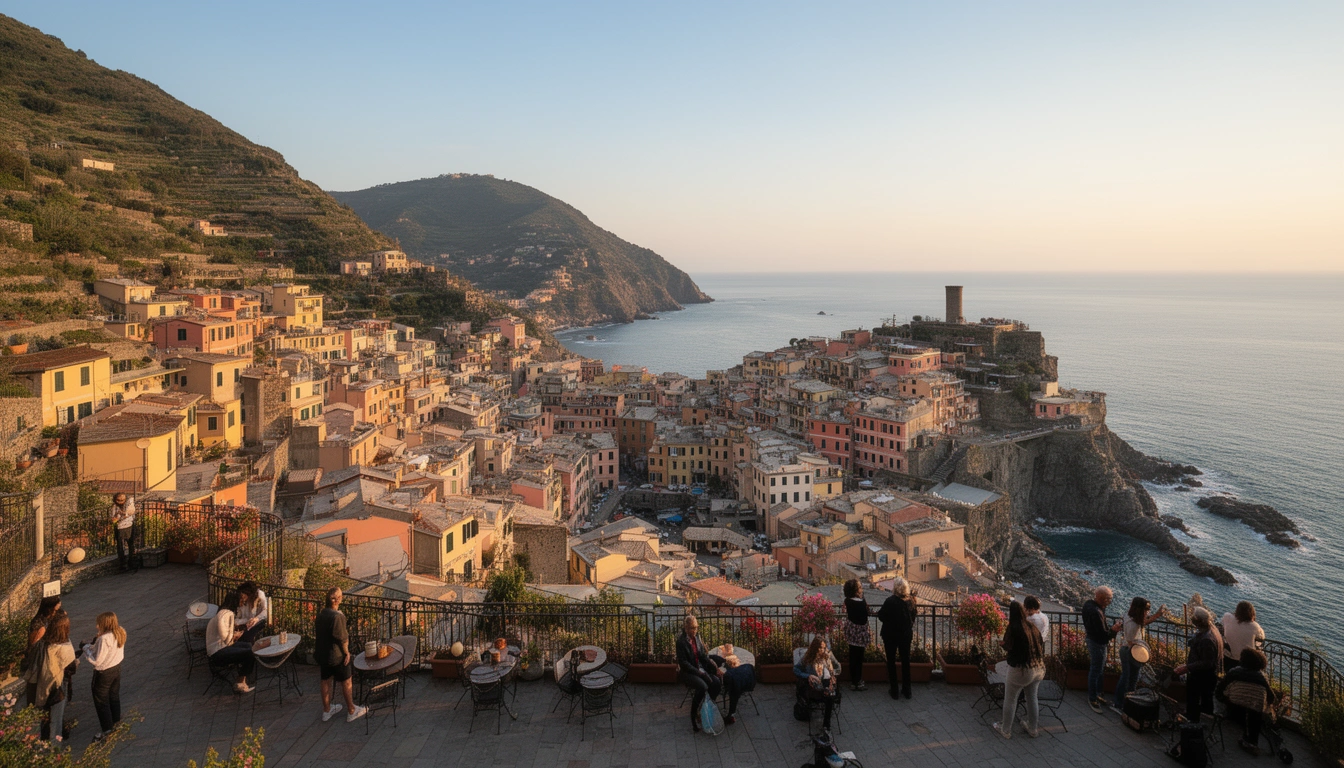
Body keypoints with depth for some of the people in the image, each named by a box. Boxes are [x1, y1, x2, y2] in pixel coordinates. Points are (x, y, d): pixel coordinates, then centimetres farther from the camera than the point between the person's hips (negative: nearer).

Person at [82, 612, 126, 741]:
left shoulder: (104, 639, -32)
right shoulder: (120, 632, -8)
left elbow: (96, 661, -25)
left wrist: (86, 647, -13)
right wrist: (95, 645, 0)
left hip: (104, 673, -8)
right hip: (117, 667, 8)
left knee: (101, 701, 11)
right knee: (114, 696, 25)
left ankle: (106, 729, 23)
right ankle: (115, 721, 43)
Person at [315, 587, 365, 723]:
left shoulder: (321, 614, -1)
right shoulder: (337, 616, -26)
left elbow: (316, 633, 9)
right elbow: (342, 638, -22)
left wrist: (317, 652, 20)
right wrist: (346, 652, -8)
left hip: (322, 654, 8)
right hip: (336, 655, -8)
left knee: (326, 681, 20)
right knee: (346, 682, 8)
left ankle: (327, 711, 33)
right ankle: (351, 712, 18)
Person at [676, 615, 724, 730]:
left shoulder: (697, 638, 7)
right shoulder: (681, 642, -13)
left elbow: (704, 657, 10)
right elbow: (683, 663, -16)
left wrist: (716, 668, -3)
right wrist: (699, 673, -21)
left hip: (700, 669, 6)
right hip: (687, 672, -6)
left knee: (716, 681, -20)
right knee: (703, 686, -32)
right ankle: (693, 716, -15)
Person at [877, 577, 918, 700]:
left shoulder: (890, 601, -22)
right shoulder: (911, 600, -7)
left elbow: (881, 616, -15)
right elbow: (913, 616, 5)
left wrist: (879, 611, 5)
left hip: (891, 635, -4)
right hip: (906, 634, 4)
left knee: (891, 661, 9)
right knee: (905, 660, 15)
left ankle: (894, 691, 12)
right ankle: (906, 690, 22)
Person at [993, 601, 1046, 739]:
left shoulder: (1013, 628, -17)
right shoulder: (1032, 627, 1)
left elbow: (1007, 648, -11)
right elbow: (1040, 644, 8)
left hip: (1020, 670, -6)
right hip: (1038, 669, 6)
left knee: (1010, 700, 10)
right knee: (1032, 699, 21)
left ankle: (1006, 730, 22)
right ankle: (1033, 729, 36)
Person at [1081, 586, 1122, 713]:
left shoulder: (1088, 604, -4)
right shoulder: (1096, 612, -34)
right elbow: (1103, 634, -29)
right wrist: (1113, 630, -18)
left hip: (1092, 639, 10)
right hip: (1098, 644, -10)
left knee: (1097, 670, 24)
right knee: (1096, 672, 6)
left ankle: (1096, 694, 39)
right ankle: (1092, 699, 20)